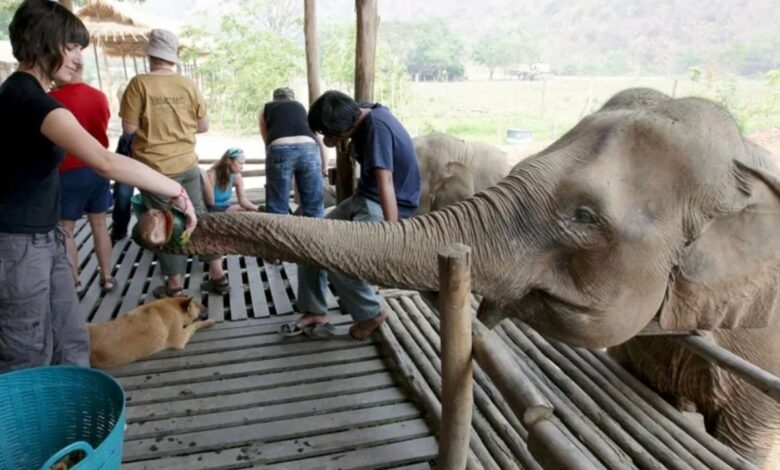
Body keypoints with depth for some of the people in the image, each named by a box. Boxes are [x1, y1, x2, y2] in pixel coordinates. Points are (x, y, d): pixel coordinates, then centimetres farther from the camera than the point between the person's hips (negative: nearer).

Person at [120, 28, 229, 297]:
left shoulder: (140, 84, -10)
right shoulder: (188, 85, -1)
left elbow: (129, 128, -10)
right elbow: (203, 126, 5)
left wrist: (150, 126, 9)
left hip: (155, 168, -3)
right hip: (187, 165, 3)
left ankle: (175, 287, 15)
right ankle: (218, 276, 18)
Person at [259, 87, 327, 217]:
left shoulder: (266, 109, 29)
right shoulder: (302, 107, 32)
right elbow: (320, 140, 24)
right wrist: (324, 167, 28)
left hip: (280, 150, -1)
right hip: (308, 149, 1)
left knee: (277, 210, 5)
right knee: (314, 208, 8)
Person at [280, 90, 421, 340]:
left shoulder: (377, 128, -28)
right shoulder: (360, 115, -2)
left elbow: (385, 183, -38)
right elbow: (331, 143, 17)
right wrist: (340, 141, -4)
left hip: (385, 205, -9)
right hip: (363, 197, 9)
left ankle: (373, 312, 1)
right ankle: (314, 313, 11)